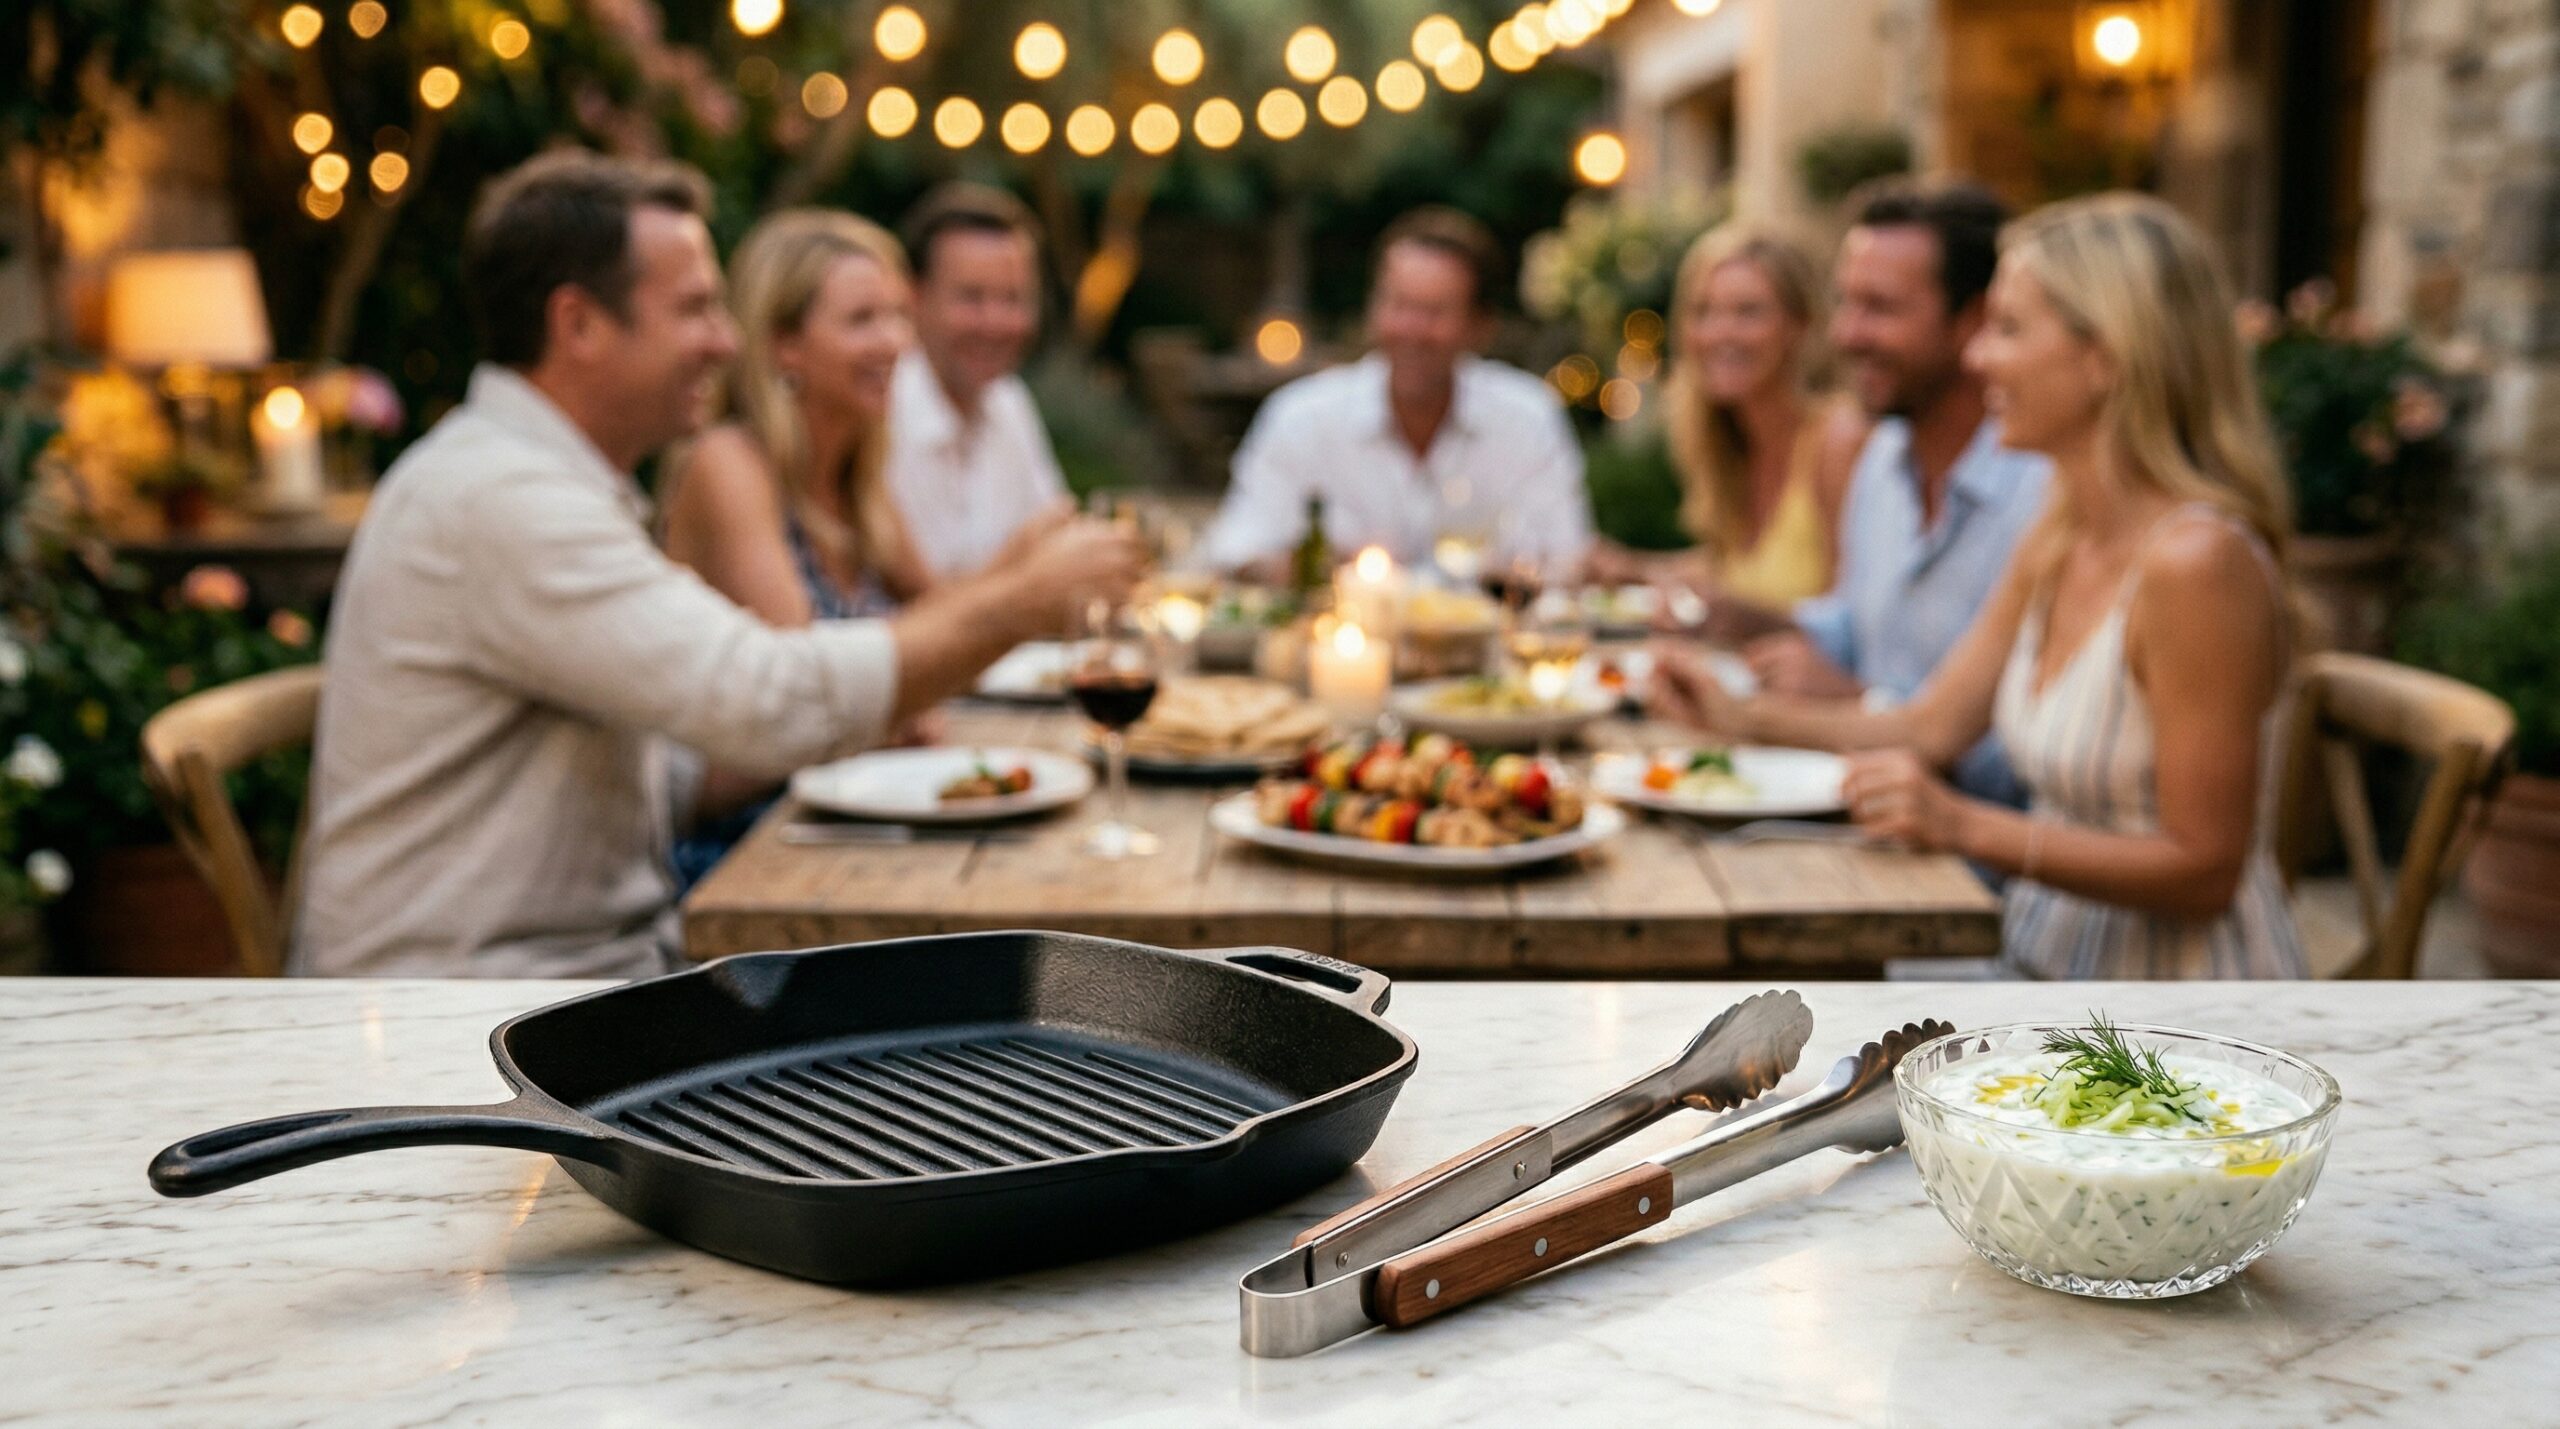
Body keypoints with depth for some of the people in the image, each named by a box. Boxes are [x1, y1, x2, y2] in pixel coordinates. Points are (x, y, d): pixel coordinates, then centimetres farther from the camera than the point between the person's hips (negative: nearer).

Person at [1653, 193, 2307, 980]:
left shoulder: (2194, 562, -22)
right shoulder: (2060, 535, 5)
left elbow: (2203, 870, -20)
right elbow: (1934, 726, 13)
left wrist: (1967, 826, -27)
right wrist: (1747, 716, 6)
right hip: (2054, 958, 7)